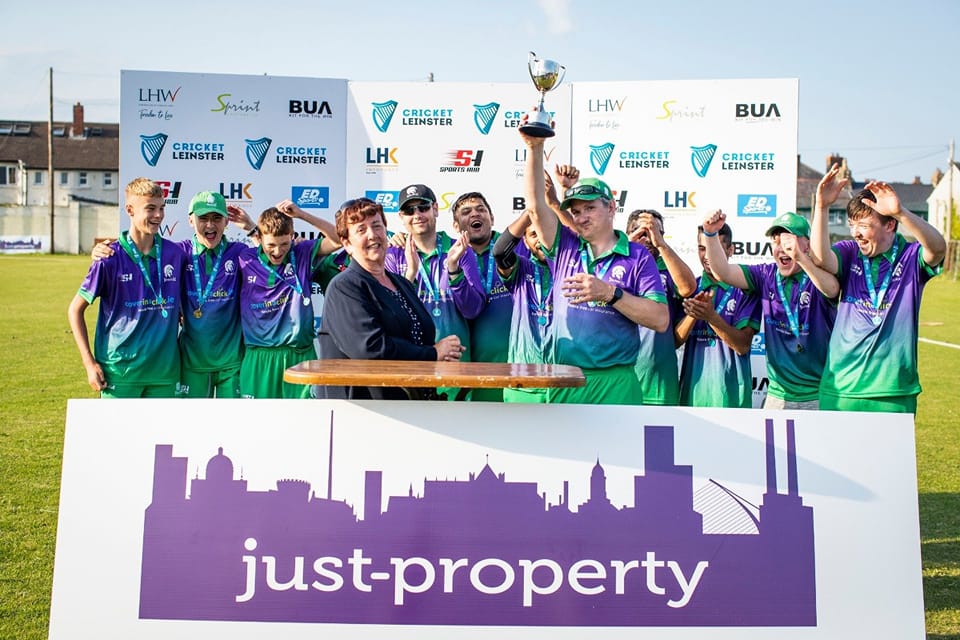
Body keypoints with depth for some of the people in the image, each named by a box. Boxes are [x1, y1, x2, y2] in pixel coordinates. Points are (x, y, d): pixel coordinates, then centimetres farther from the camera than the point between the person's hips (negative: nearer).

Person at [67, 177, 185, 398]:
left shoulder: (175, 254, 2)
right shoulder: (111, 258, -7)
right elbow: (75, 309, 0)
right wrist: (89, 363, -6)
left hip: (164, 370, 3)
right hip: (120, 372, -3)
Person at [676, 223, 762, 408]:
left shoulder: (744, 288, -2)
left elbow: (742, 346, -10)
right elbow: (676, 341, 0)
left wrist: (711, 316, -24)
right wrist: (693, 314, -18)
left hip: (730, 391, -2)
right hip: (692, 388, 3)